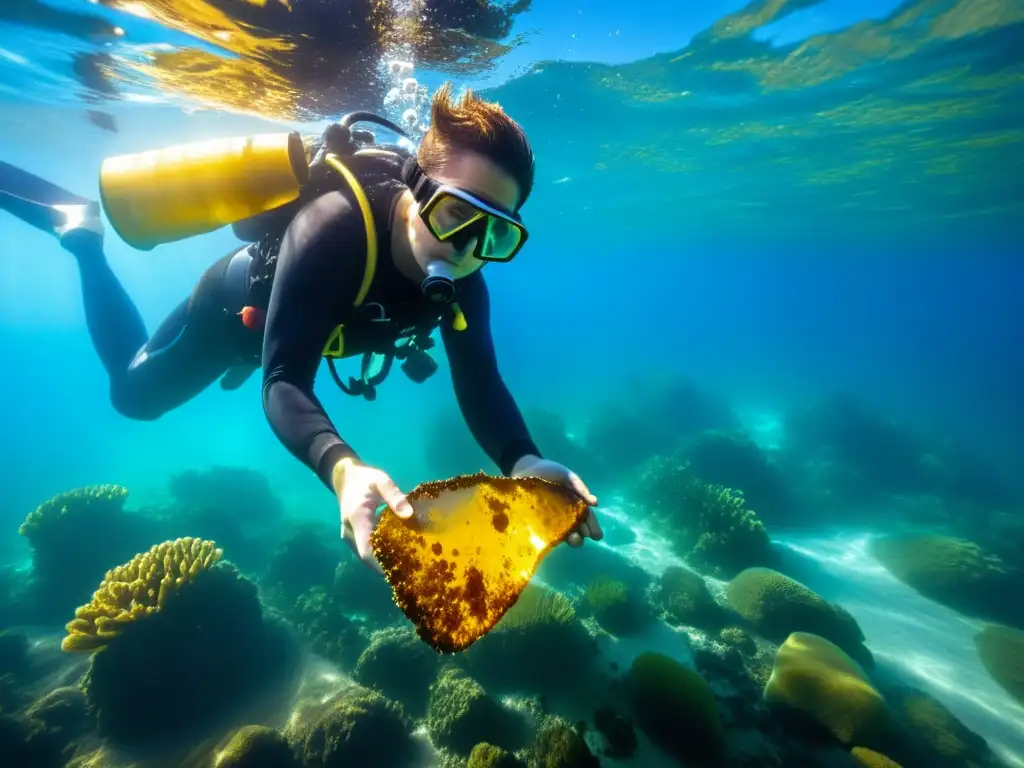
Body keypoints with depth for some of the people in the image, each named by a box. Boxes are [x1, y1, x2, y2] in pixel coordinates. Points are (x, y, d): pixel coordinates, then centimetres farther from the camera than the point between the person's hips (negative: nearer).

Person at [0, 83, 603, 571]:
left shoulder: (461, 279, -29)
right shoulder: (333, 228, -46)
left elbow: (480, 386, -32)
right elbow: (284, 382, -48)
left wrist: (525, 463, -50)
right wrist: (342, 467, -67)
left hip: (294, 323, 5)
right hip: (239, 304, -5)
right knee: (134, 393, 22)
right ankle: (84, 232, 32)